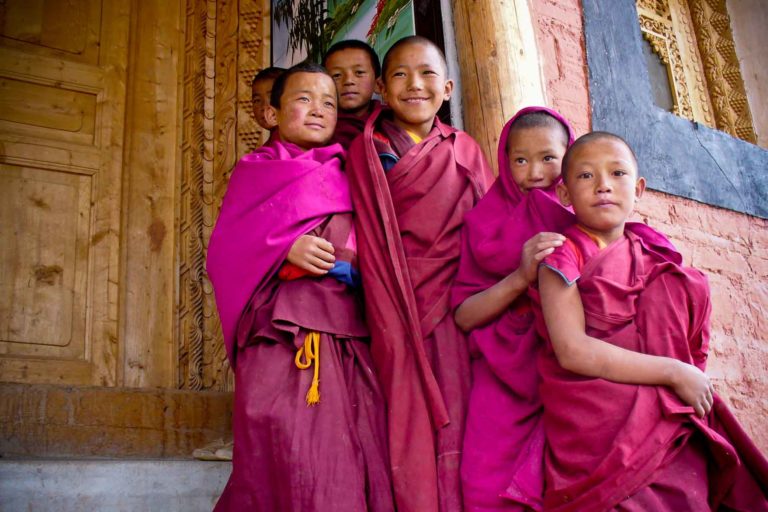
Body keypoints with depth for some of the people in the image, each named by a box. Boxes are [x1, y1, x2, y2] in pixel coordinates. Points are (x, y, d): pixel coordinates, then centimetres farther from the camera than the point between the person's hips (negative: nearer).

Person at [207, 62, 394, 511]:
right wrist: (286, 246, -13)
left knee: (355, 455, -2)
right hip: (282, 329, -3)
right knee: (289, 459, -12)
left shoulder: (346, 175, 22)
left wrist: (357, 265, 1)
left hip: (348, 331, 4)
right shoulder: (257, 169, 13)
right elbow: (224, 251, 2)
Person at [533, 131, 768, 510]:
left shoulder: (656, 259, 13)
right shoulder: (562, 257, -2)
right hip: (595, 433, -4)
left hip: (671, 429, 5)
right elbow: (572, 351, -15)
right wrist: (673, 372, -12)